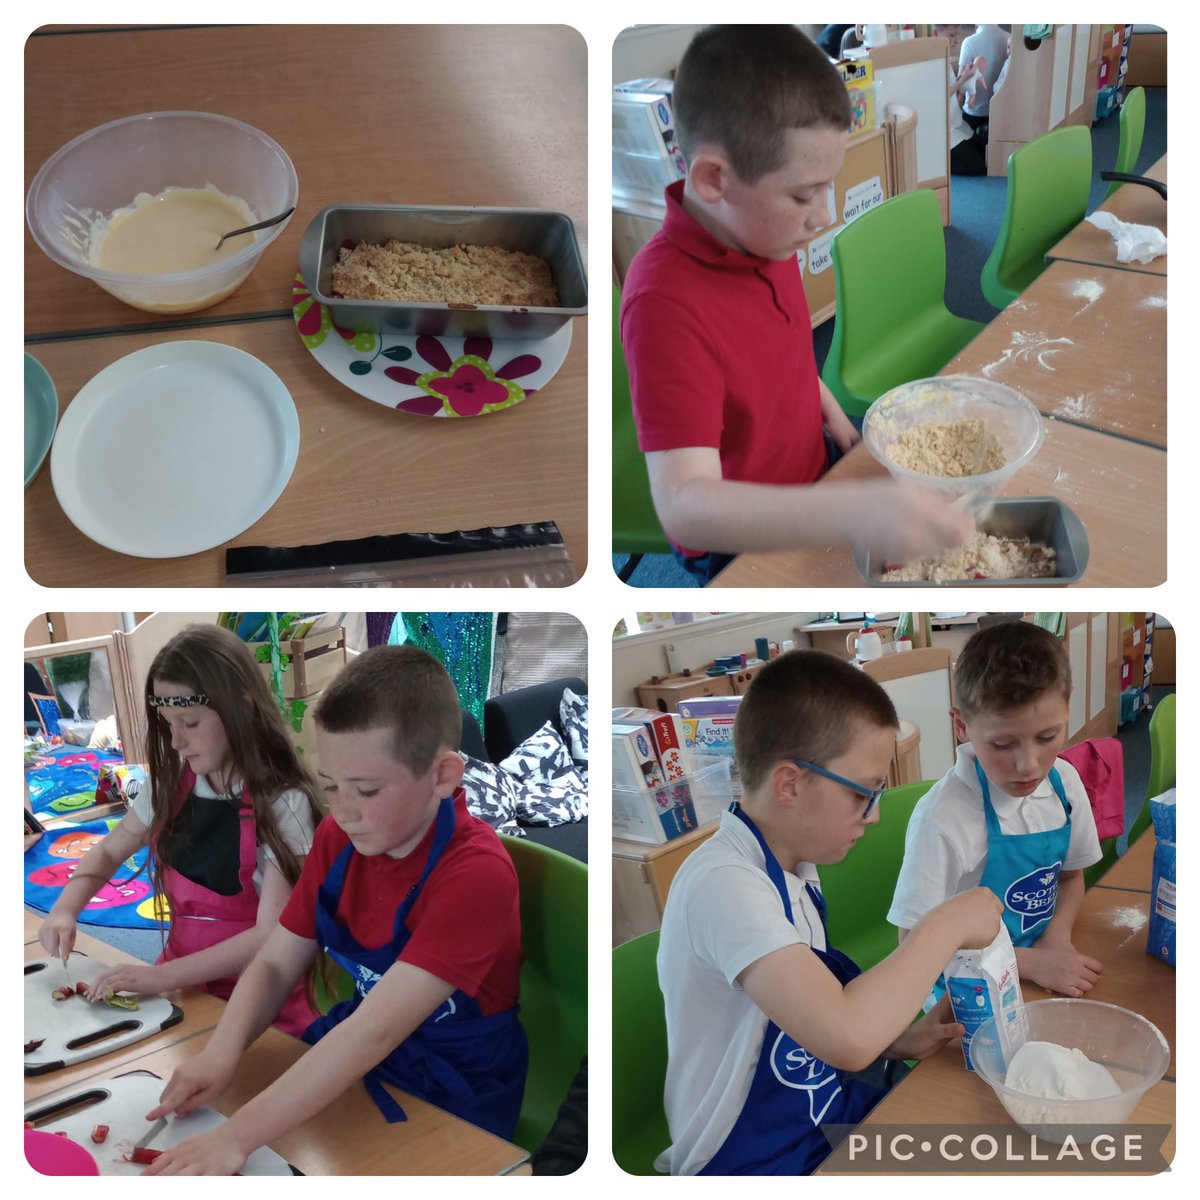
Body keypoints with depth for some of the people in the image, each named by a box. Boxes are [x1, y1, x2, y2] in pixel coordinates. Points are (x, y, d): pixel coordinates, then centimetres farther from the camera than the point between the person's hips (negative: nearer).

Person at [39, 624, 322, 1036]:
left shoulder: (283, 804, -15)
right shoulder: (171, 785, 3)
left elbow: (271, 936, -17)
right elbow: (108, 852, 20)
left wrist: (163, 977, -21)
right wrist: (65, 910, 1)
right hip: (181, 986, 6)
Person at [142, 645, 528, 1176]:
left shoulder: (476, 873, -27)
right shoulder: (339, 838, -4)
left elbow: (375, 1030, -33)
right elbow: (274, 965, -2)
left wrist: (237, 1137, -38)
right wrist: (220, 1055, -22)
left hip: (453, 1096, -6)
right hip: (354, 1053, 6)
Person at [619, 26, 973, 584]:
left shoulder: (765, 231, -9)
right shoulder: (666, 302, -36)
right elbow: (683, 505, -46)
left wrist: (827, 406, 0)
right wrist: (858, 513, -57)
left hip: (813, 466, 8)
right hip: (742, 543, -8)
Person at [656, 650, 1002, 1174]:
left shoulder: (796, 870, 4)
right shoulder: (725, 884, -25)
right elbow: (845, 1037, -36)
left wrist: (900, 1041, -3)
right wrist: (948, 925, -24)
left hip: (829, 1112, 9)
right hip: (757, 1160, -8)